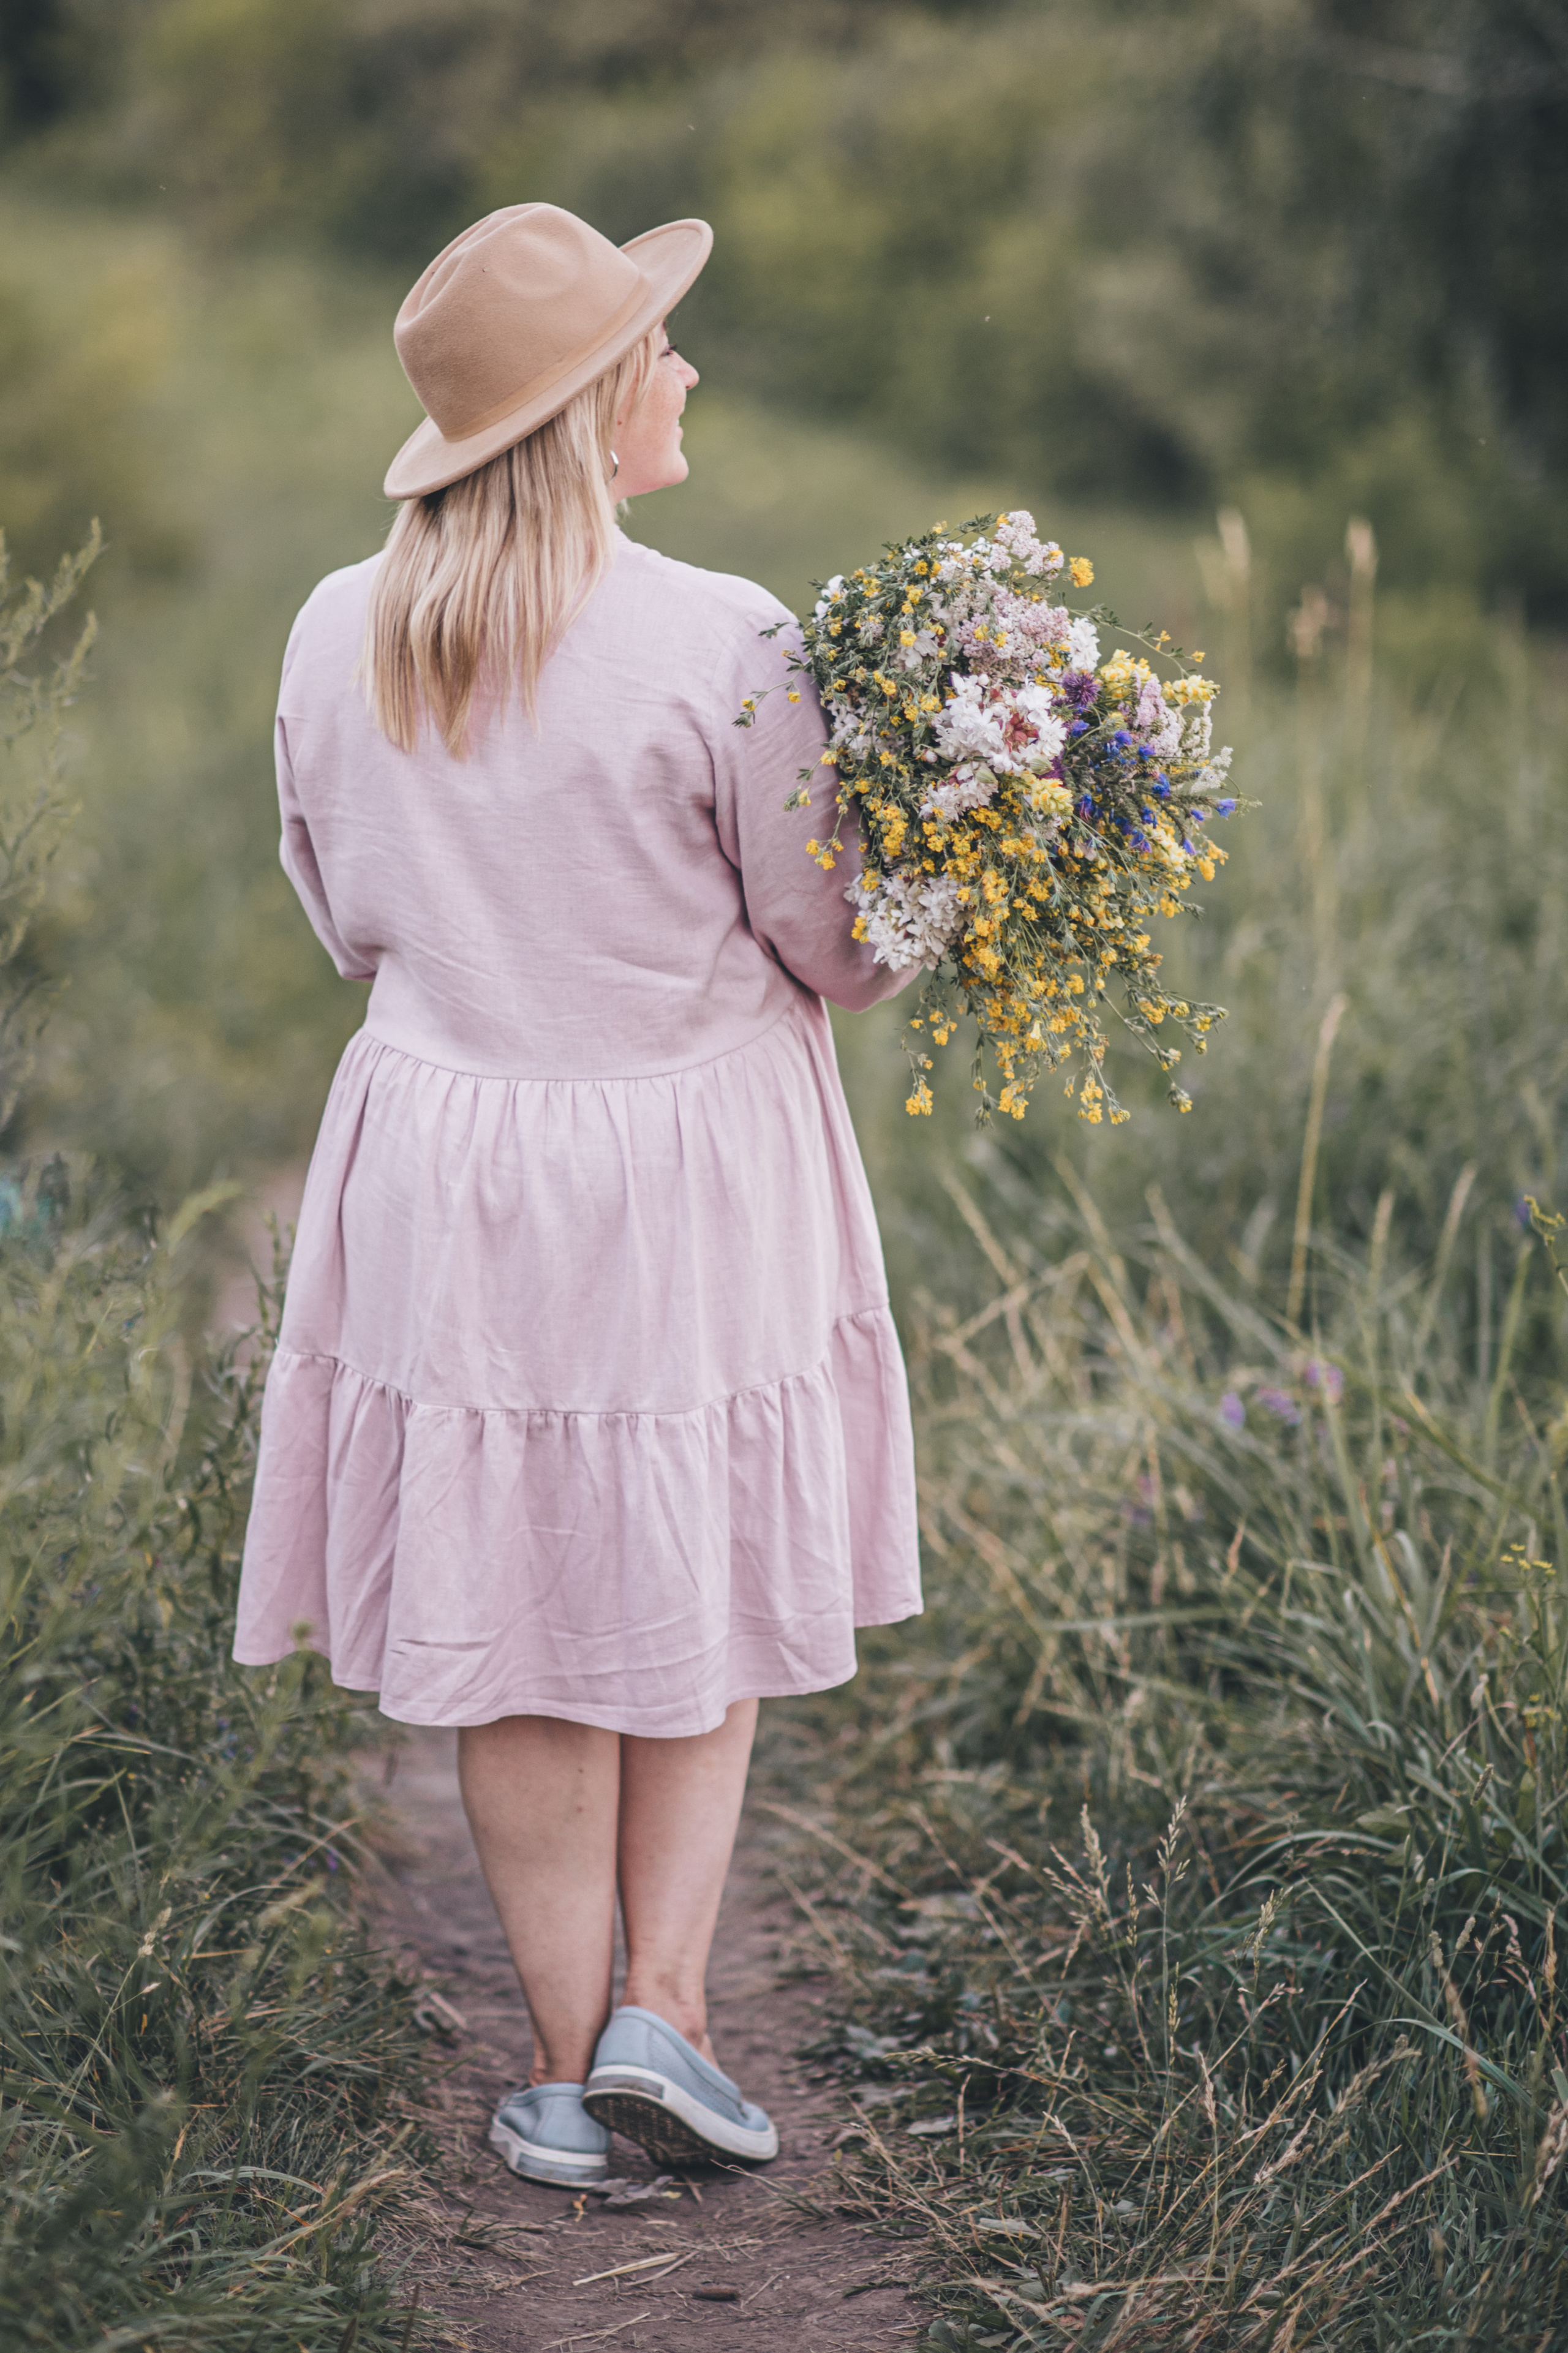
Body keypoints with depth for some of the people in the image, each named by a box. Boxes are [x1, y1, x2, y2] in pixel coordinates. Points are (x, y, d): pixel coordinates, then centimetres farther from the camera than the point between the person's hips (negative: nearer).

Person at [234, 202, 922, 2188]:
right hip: (687, 1161, -3)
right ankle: (662, 2005, 11)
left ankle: (568, 2069, 20)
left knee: (515, 1629, 13)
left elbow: (347, 921, 9)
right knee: (698, 1596, 18)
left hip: (445, 1153, 3)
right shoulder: (717, 644, -18)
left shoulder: (338, 636, -3)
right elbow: (836, 946, -9)